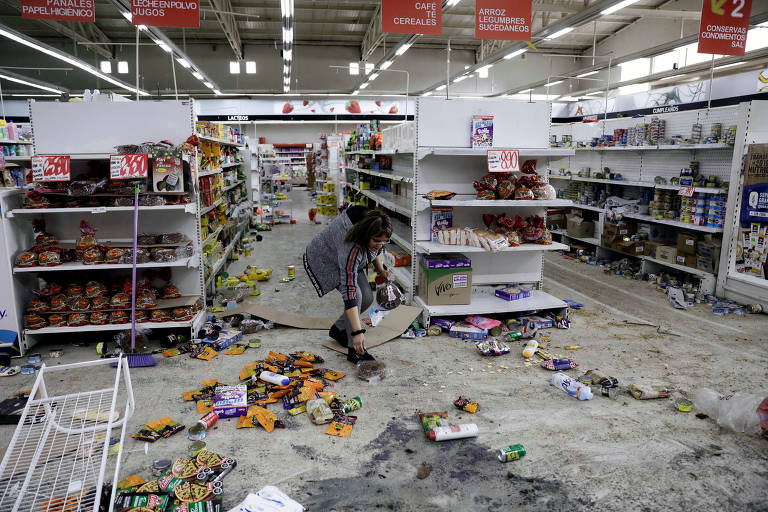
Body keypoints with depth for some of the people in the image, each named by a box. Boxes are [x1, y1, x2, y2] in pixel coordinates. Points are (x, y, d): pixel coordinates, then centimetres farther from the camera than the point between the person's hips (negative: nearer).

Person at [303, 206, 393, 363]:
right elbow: (349, 293, -45)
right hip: (324, 259, -7)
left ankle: (338, 329, 21)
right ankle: (354, 350, -16)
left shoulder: (374, 235, -23)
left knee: (367, 298, -2)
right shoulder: (351, 248, -44)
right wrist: (358, 332, -47)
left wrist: (380, 270, -6)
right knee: (356, 295, -25)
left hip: (349, 261, 8)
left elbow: (376, 250, 6)